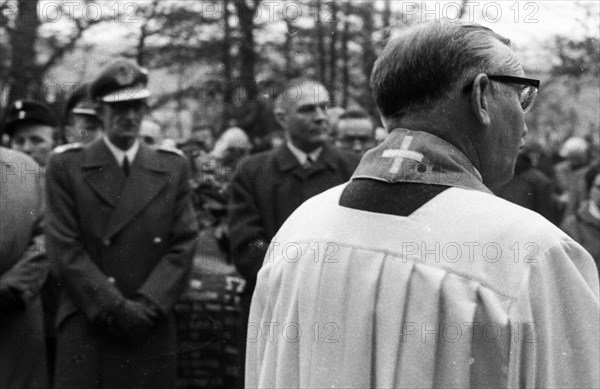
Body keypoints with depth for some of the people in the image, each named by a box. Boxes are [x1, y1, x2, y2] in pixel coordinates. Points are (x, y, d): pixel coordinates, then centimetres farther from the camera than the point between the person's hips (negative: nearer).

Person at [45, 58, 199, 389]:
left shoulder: (172, 168, 9)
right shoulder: (66, 167, 3)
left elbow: (183, 245, 3)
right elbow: (65, 248, -4)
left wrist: (146, 305, -10)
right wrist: (115, 307, -11)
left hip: (151, 329, 2)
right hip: (85, 328, -1)